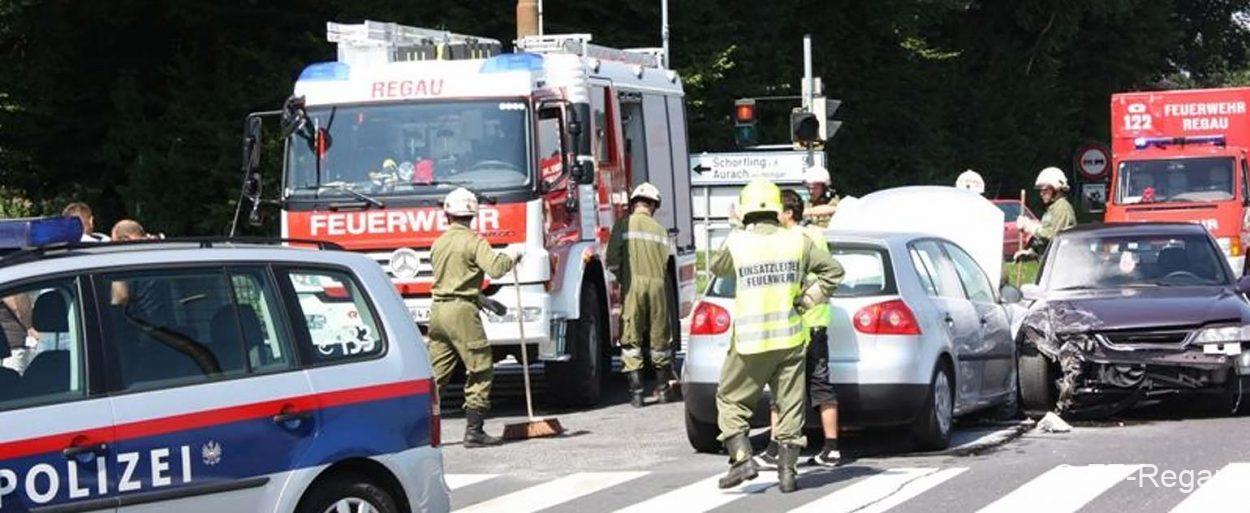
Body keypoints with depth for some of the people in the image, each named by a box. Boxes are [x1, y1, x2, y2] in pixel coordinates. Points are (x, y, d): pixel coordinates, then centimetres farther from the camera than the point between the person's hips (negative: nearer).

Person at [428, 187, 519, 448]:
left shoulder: (439, 243, 14)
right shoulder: (474, 241, -7)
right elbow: (495, 269, -20)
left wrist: (483, 300, 25)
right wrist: (512, 258, 1)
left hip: (437, 309, 7)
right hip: (462, 311, -7)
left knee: (436, 373, 10)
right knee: (480, 371, 0)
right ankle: (474, 430, -5)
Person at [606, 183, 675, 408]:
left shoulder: (623, 225, 2)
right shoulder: (660, 230, 11)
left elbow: (612, 261, -3)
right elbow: (665, 264, 7)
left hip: (633, 283, -2)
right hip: (657, 284, 2)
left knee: (631, 340, 1)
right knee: (659, 338, 13)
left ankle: (636, 392, -4)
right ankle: (663, 388, 20)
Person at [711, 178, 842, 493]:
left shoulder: (737, 243, -6)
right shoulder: (796, 241, 1)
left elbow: (718, 268, 13)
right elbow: (831, 270, 6)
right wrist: (806, 300, 8)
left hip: (750, 341, -2)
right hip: (790, 338, 2)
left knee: (731, 399, 12)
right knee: (790, 405, 9)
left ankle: (742, 459, -2)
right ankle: (787, 471, 6)